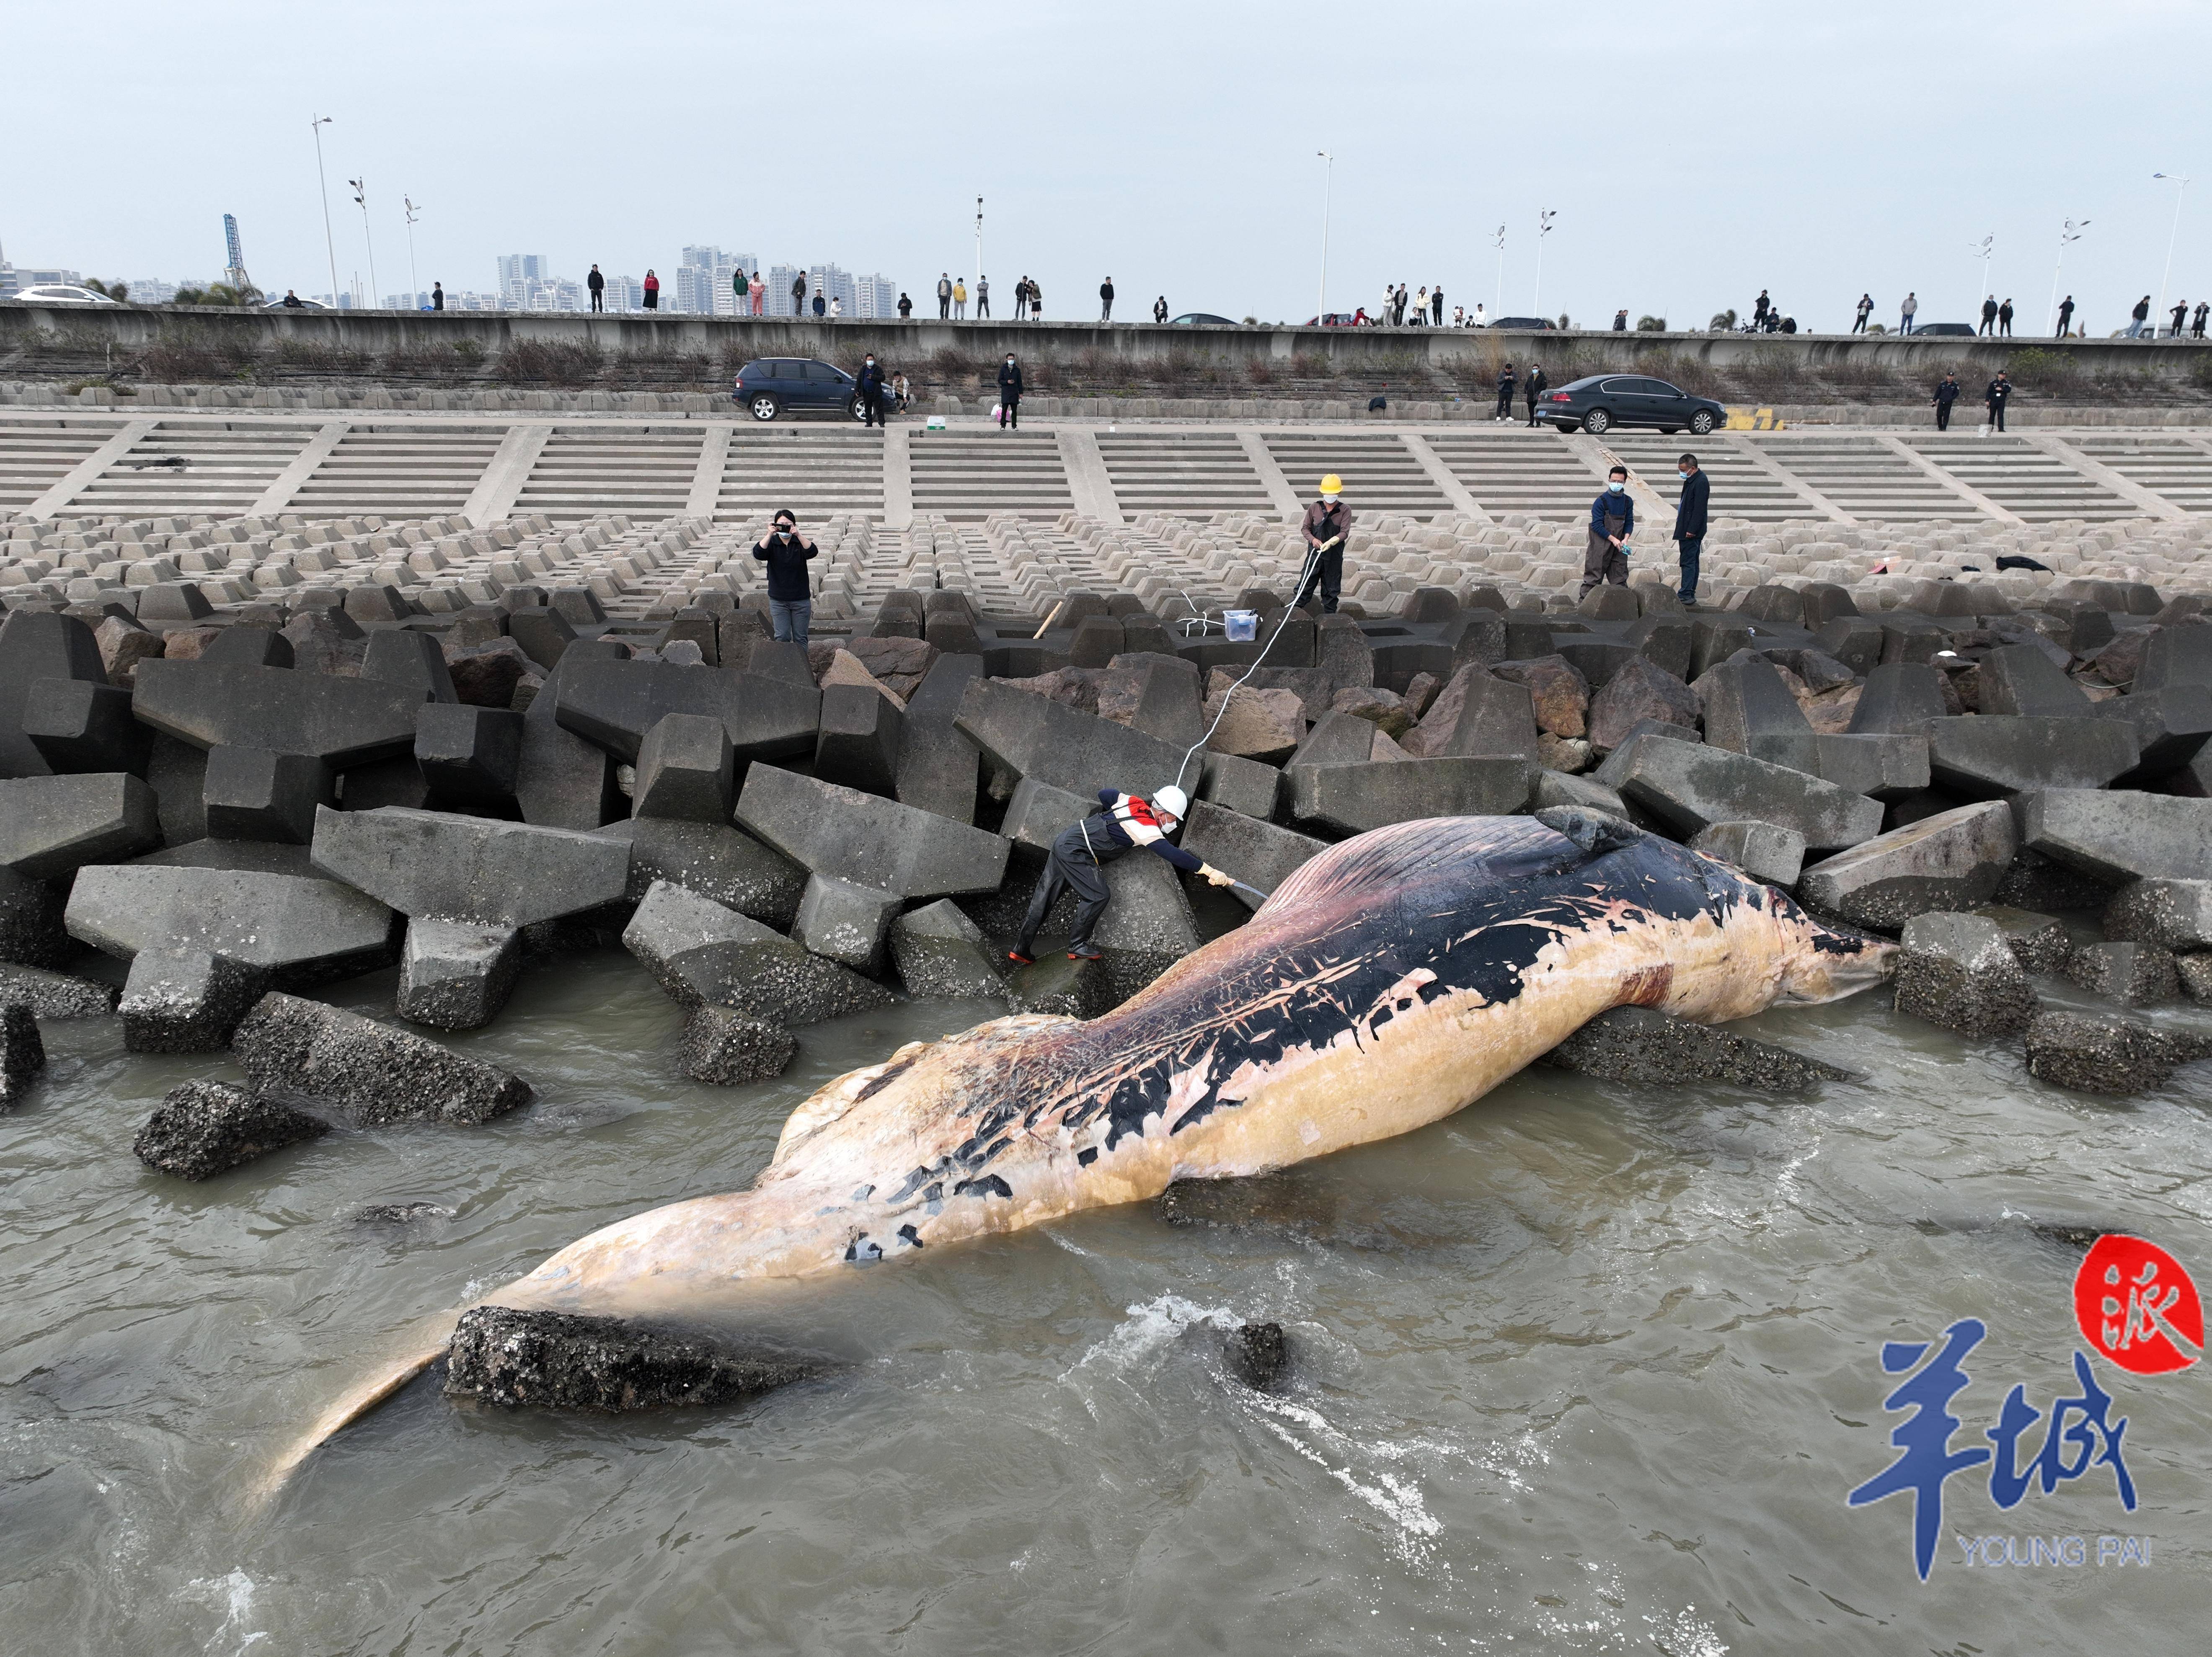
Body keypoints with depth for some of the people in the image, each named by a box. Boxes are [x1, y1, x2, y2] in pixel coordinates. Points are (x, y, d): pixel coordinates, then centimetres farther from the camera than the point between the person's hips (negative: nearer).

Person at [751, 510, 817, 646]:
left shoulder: (800, 542, 1)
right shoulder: (771, 543, 0)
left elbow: (812, 552, -20)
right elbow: (758, 554, -20)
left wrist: (798, 535, -35)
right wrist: (769, 535, -32)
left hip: (801, 599, 0)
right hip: (779, 600, 0)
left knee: (800, 638, 6)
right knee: (782, 637, -4)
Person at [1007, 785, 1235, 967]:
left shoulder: (1133, 802, 6)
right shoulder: (1147, 829, -18)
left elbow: (1104, 794, 22)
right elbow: (1173, 855, -27)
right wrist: (1210, 871, -29)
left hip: (1064, 841, 9)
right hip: (1075, 852, -9)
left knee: (1045, 896, 11)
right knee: (1098, 896, -8)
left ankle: (1021, 949, 17)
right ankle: (1077, 946, 5)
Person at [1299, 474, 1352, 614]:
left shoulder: (1345, 511, 0)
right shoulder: (1314, 508, 5)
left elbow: (1345, 532, -9)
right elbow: (1305, 528, 9)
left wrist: (1331, 542, -26)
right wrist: (1312, 539, -12)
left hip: (1334, 556, 0)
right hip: (1314, 554, 0)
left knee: (1331, 589, 6)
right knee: (1305, 585, -2)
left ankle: (1329, 616, 14)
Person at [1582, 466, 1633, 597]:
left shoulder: (1628, 502, 7)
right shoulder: (1601, 501, -8)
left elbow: (1629, 522, 10)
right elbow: (1597, 525, -12)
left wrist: (1626, 539, -9)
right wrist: (1613, 539, -17)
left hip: (1619, 545, 5)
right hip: (1601, 545, -5)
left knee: (1620, 578, 9)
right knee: (1594, 576, -4)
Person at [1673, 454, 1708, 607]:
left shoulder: (1701, 482, -16)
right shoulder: (1691, 480, 14)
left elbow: (1699, 508, -21)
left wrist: (1692, 530, -23)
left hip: (1692, 532, -10)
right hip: (1688, 529, 10)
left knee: (1688, 562, -11)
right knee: (1692, 562, 14)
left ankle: (1687, 596, -12)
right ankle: (1691, 594, 20)